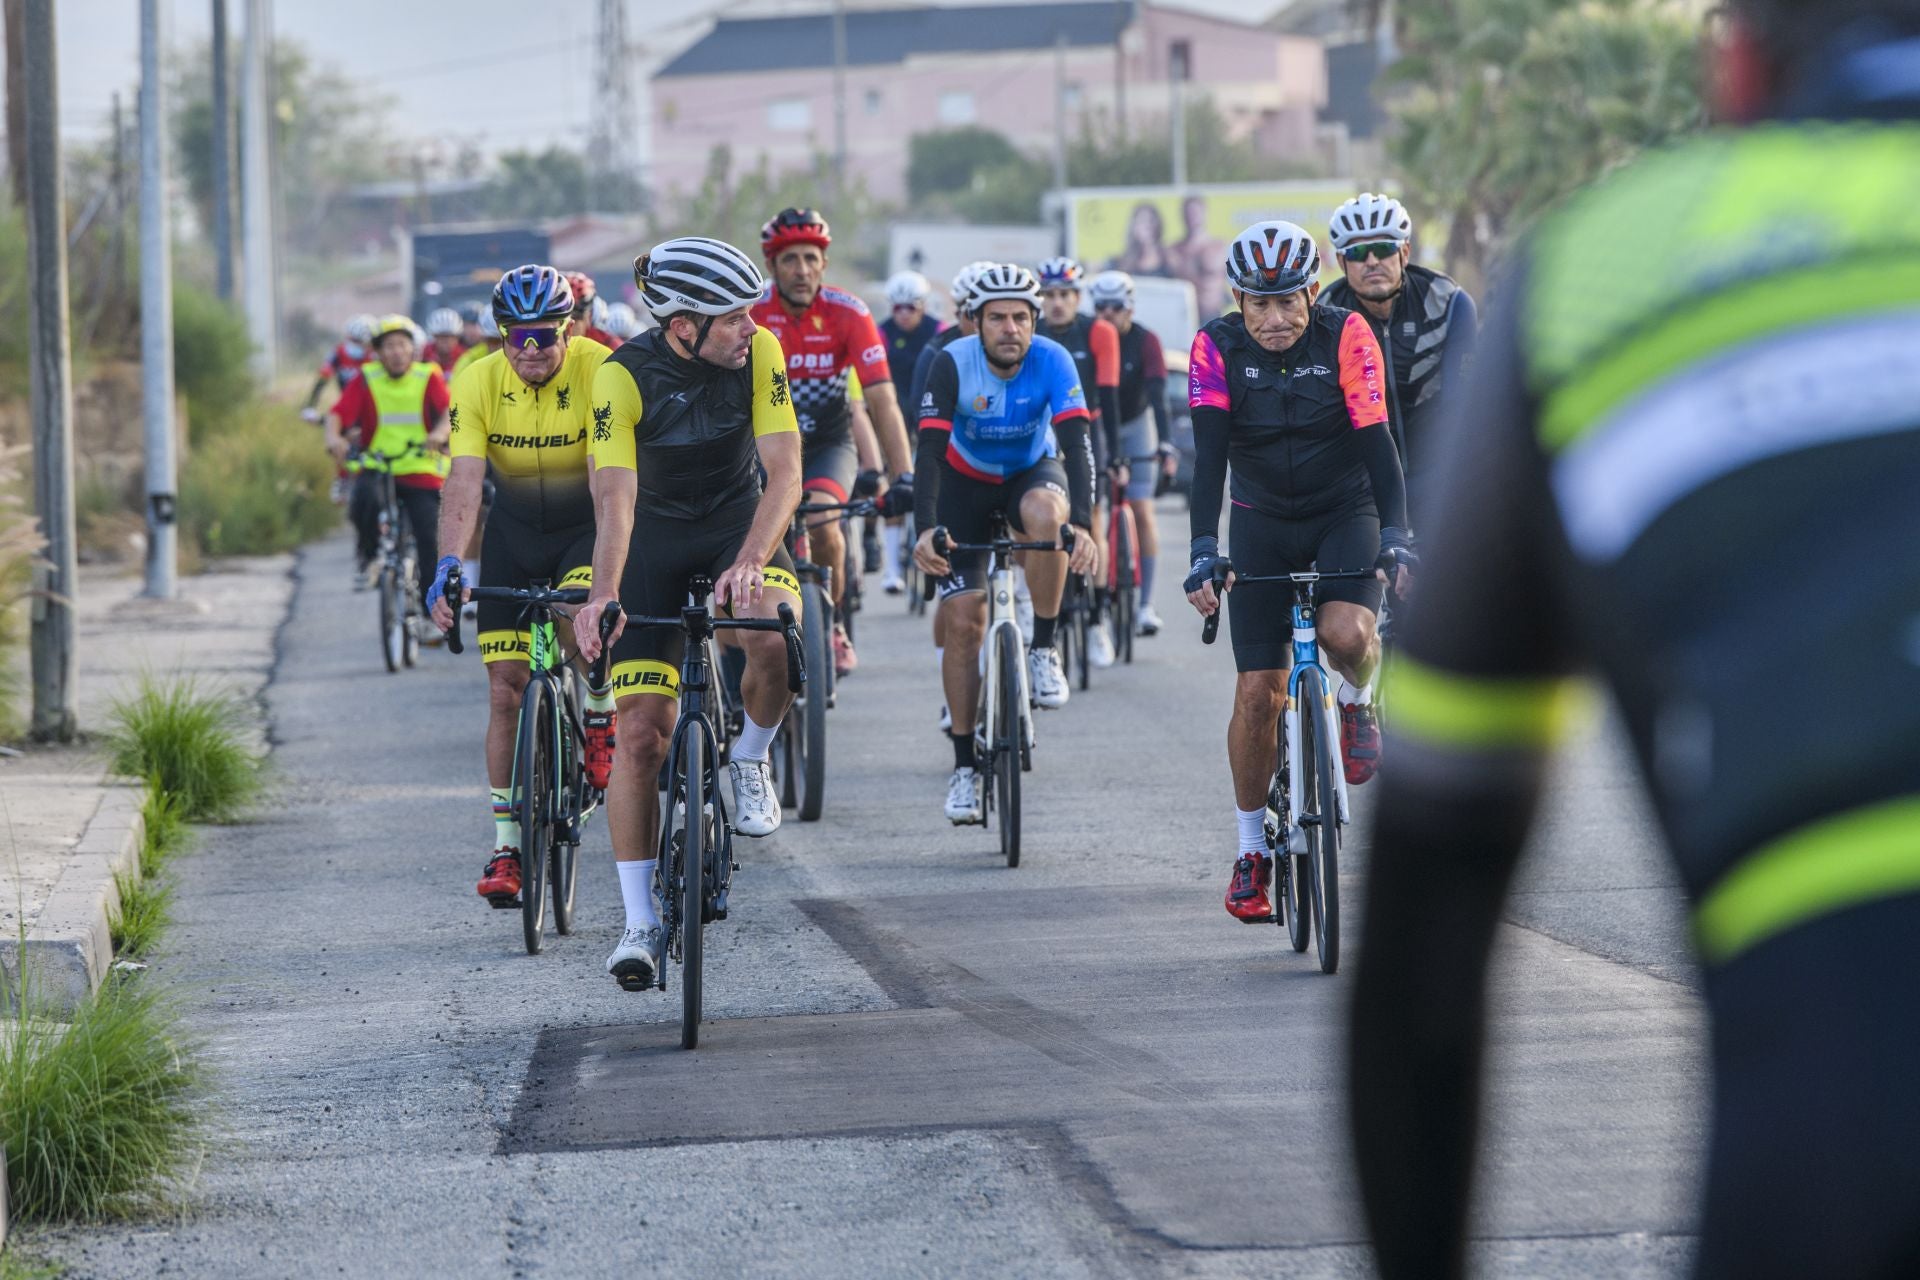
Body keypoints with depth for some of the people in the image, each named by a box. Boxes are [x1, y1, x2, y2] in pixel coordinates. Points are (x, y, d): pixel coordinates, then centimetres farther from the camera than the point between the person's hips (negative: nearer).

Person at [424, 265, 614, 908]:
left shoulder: (600, 373, -23)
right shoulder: (478, 384, -17)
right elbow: (463, 482, -25)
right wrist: (448, 565, -39)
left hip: (586, 524, -2)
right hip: (513, 531, 2)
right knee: (505, 690, -3)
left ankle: (601, 715, -3)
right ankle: (507, 843, 6)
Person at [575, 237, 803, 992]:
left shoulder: (758, 354, -18)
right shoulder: (625, 376, -23)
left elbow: (783, 472, -24)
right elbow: (615, 495, -32)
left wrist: (751, 562, -41)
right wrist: (604, 593, -48)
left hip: (740, 523, 1)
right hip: (656, 538, -1)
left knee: (774, 634, -33)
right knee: (641, 733, -8)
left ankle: (750, 761, -2)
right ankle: (640, 922, 1)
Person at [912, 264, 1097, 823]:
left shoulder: (1052, 361, -25)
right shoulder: (954, 364, -25)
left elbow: (1076, 442, -34)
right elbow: (930, 451, -31)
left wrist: (1081, 524, -49)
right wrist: (926, 528, -46)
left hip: (1032, 472, 0)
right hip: (967, 481, 0)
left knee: (1044, 512, -38)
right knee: (964, 623, -7)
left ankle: (1044, 650, -20)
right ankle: (965, 766, 3)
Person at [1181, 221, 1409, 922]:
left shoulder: (1346, 336, -18)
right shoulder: (1217, 348, -15)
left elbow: (1376, 440, -23)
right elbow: (1209, 456, -24)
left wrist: (1395, 537, -36)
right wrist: (1204, 553, -37)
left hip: (1345, 510, -1)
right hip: (1263, 521, 1)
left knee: (1346, 632, -31)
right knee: (1258, 693, -5)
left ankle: (1358, 704, 5)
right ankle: (1252, 852, 10)